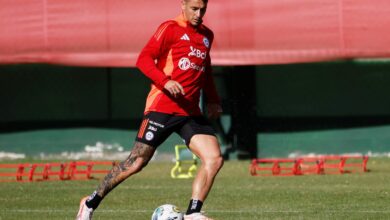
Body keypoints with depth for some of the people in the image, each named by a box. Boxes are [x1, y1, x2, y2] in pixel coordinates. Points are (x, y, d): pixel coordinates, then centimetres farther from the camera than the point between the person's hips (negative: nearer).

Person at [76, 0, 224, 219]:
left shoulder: (207, 35, 16)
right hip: (162, 108, -6)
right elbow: (144, 59, -13)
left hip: (191, 112, 6)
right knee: (137, 162, -5)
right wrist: (165, 82, -27)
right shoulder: (171, 29, -5)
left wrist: (212, 100, 22)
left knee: (214, 158, -11)